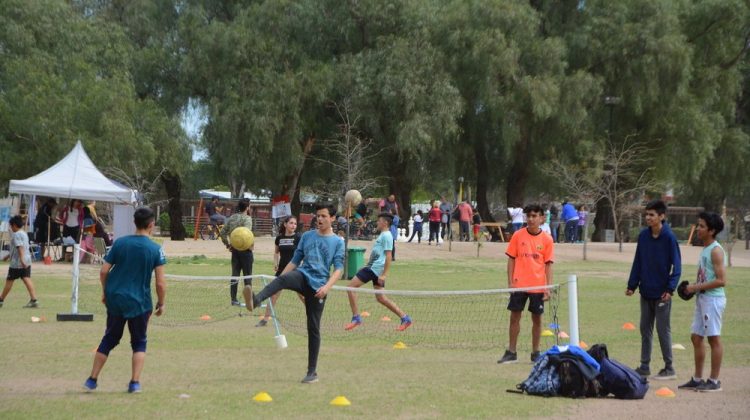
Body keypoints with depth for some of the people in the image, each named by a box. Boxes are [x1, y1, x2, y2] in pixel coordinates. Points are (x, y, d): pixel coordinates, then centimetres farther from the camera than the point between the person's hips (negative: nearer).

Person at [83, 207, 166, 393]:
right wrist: (161, 303, 4)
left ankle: (92, 380, 19)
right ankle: (135, 382, 4)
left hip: (115, 299, 3)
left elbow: (104, 271, 0)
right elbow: (160, 283, -9)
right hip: (140, 301, -3)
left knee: (109, 339, 17)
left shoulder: (119, 243, -1)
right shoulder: (156, 249, -8)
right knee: (139, 342, 13)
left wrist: (105, 292, 15)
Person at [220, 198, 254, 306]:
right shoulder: (247, 218, -12)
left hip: (234, 250, 6)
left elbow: (223, 232, 10)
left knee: (234, 275, 9)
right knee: (247, 275, 2)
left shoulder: (232, 218, 9)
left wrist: (227, 244, 15)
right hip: (245, 250, -6)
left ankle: (233, 299, 10)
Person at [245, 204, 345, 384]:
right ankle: (255, 300, -61)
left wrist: (327, 286, -19)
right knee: (282, 279, -34)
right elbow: (295, 261, 19)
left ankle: (312, 372, 9)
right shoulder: (307, 236, 15)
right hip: (302, 276, 2)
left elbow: (338, 268, -2)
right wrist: (280, 279, 10)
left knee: (313, 328, 0)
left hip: (318, 286, -2)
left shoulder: (337, 242, 6)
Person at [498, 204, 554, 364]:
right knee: (515, 317, 3)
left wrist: (548, 287, -4)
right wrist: (510, 282, -2)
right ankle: (511, 352, 13)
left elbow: (548, 265, 2)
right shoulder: (518, 236, 0)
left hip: (538, 286, 0)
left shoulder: (547, 240, 0)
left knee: (537, 318, 6)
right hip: (519, 285, 0)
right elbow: (511, 259, 4)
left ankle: (535, 353, 18)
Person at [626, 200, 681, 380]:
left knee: (663, 330, 0)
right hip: (646, 292, 6)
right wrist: (632, 285, 6)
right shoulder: (643, 235, 4)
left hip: (661, 294, -6)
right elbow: (638, 262, 10)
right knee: (645, 329, 11)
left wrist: (670, 288, -19)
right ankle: (644, 366, 19)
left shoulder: (669, 237, -11)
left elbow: (676, 265, -11)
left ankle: (669, 368, 8)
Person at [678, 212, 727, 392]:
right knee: (696, 337, 12)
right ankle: (697, 379, 20)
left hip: (713, 298, -10)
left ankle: (714, 381, 3)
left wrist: (697, 287, -18)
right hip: (702, 298, 10)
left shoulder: (716, 251, -14)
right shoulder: (705, 249, 15)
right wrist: (693, 287, 9)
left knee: (714, 338, -3)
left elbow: (721, 280, -20)